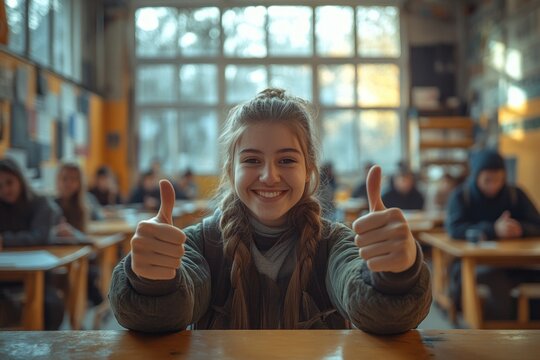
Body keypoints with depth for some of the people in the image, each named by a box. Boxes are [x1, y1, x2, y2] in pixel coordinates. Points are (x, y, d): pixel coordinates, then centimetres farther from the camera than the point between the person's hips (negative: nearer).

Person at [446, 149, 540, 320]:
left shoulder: (515, 194, 9)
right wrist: (493, 230, -27)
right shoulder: (460, 195, 1)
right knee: (492, 276, -35)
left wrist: (521, 229, -21)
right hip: (472, 264, -3)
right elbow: (454, 229, -14)